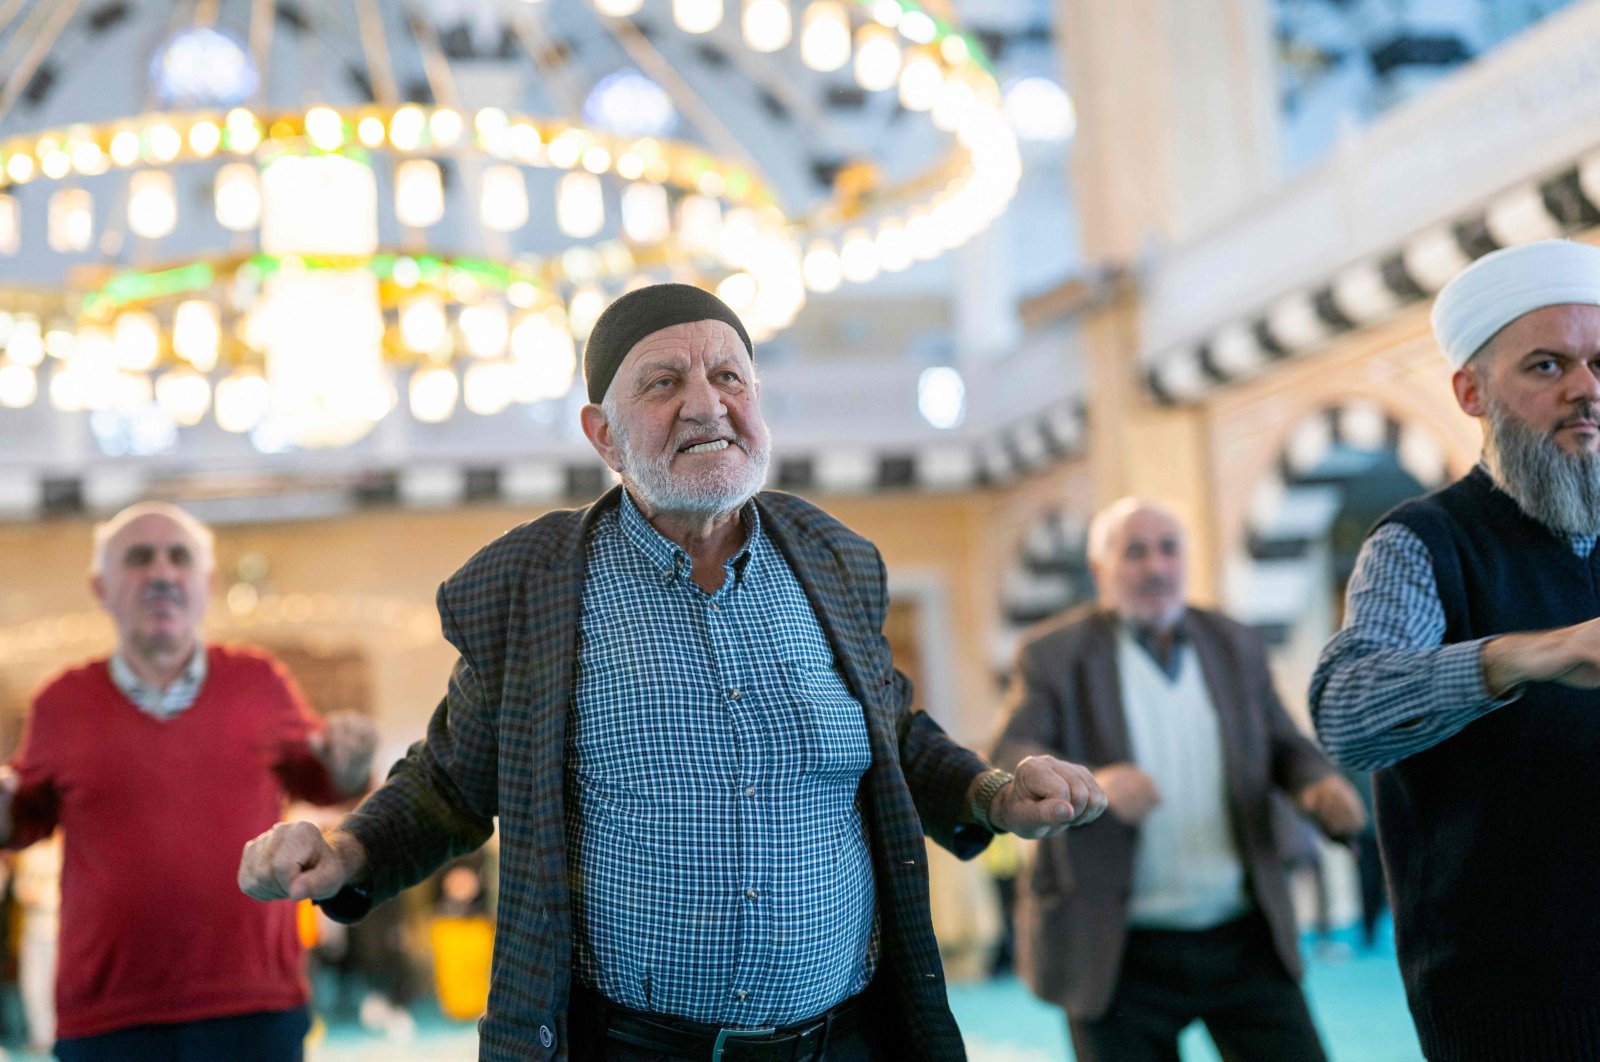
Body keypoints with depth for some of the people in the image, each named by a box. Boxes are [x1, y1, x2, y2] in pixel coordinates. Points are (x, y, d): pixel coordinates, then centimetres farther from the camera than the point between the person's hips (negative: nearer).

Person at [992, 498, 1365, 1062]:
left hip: (1242, 940, 3)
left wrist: (1320, 785, -9)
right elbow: (1010, 758, -15)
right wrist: (1087, 787, -37)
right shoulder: (1053, 654, -3)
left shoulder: (1237, 646, 11)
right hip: (1117, 954, -3)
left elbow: (1285, 745, 15)